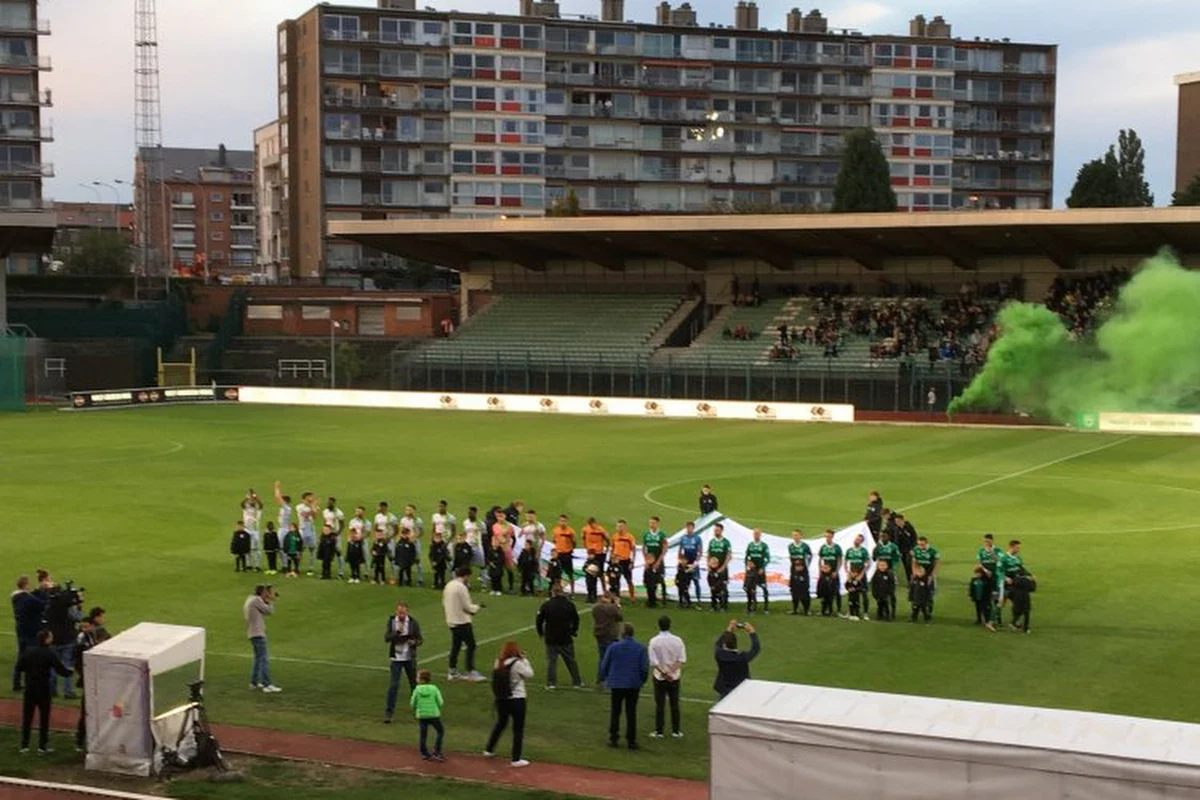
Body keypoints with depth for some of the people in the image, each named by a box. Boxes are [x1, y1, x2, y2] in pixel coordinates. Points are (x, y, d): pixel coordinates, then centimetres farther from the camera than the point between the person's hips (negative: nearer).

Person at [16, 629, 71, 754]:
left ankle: (24, 745, 12)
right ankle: (42, 746, 9)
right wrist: (69, 672, 6)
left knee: (27, 716, 10)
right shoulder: (50, 655, -14)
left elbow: (19, 668, -3)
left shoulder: (28, 651, -4)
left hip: (30, 688, 3)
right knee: (44, 717, 7)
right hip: (43, 689, -3)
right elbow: (61, 670, -14)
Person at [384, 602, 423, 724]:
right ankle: (388, 712, -1)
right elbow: (386, 638, -12)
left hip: (410, 658, 1)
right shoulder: (391, 621, -5)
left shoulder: (413, 623, -7)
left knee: (414, 684, 12)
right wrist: (397, 631, -27)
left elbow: (420, 640, -3)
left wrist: (414, 642, -25)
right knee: (394, 685, -7)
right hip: (396, 658, -1)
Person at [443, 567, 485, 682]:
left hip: (451, 621, 9)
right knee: (471, 645, -4)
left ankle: (453, 672, 18)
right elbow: (467, 607, -17)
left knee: (455, 646, 15)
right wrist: (477, 608, 1)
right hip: (462, 622, -9)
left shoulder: (448, 586, 10)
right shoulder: (461, 587, -17)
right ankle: (471, 672, -6)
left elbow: (444, 604, 16)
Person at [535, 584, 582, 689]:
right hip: (566, 638, 2)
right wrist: (573, 631, 21)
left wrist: (541, 633, 12)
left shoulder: (546, 605, -8)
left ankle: (551, 683, 1)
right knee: (571, 661, 11)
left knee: (551, 660, 6)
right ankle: (577, 682, 17)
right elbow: (576, 620, 5)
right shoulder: (569, 605, -3)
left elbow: (539, 621, -4)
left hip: (551, 639, -1)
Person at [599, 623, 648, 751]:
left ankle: (613, 739, 14)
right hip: (633, 685, 1)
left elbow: (604, 666, -1)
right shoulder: (641, 648, -7)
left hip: (616, 684, 0)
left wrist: (604, 678, 17)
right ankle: (631, 741, 8)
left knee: (615, 712, 12)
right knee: (631, 713, 9)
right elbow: (645, 667, -6)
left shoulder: (613, 647, -7)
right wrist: (642, 680, 11)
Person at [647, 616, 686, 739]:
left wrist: (664, 672, -14)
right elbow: (682, 659, -10)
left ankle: (659, 731, 8)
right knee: (675, 704, 11)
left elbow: (653, 662, -17)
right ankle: (676, 731, 16)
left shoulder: (654, 641, -12)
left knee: (660, 705, 6)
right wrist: (671, 671, -15)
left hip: (660, 678, -2)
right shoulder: (677, 640, -6)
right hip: (675, 677, 2)